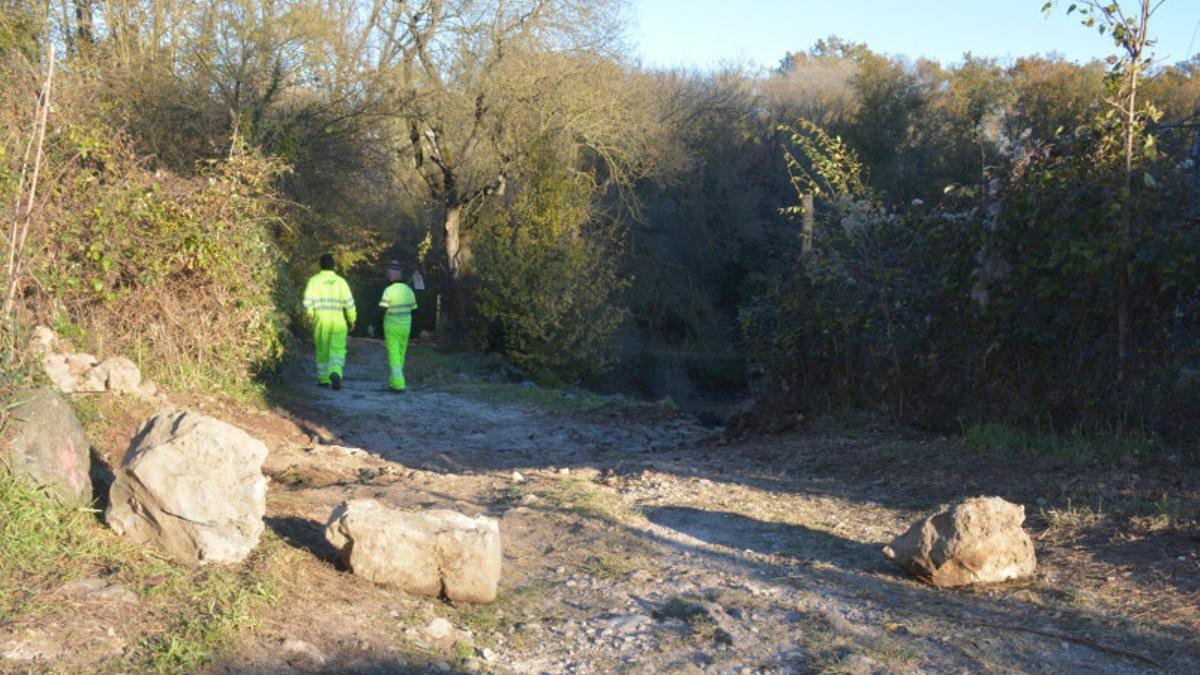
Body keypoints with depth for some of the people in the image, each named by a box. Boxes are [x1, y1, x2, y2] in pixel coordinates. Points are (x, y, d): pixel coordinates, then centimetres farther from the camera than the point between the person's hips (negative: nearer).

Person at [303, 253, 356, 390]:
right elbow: (349, 302, -4)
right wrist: (352, 320, 6)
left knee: (322, 350, 16)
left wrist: (310, 315, 8)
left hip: (320, 321, 1)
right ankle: (335, 373, -27)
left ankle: (323, 379, 23)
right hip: (338, 322, -1)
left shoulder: (314, 280, -2)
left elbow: (308, 301, -10)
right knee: (337, 351, -1)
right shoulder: (340, 281, -1)